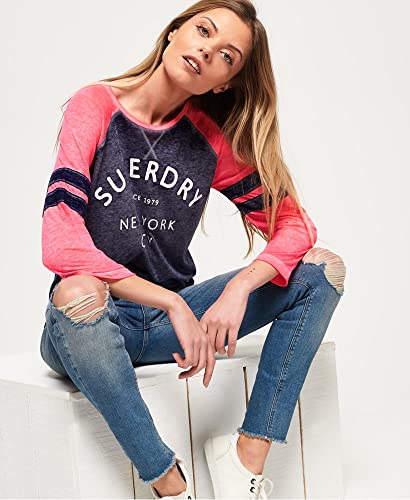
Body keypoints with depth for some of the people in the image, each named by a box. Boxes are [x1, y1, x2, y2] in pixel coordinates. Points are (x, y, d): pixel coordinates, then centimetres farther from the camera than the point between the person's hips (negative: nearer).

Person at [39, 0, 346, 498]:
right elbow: (60, 246, -24)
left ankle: (247, 453, -12)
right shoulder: (96, 106, -12)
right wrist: (173, 304, -27)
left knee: (322, 269, -8)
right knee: (78, 294, -40)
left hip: (171, 318, 5)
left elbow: (294, 225, -1)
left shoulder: (211, 138, 1)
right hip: (95, 325, -4)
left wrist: (239, 288, -21)